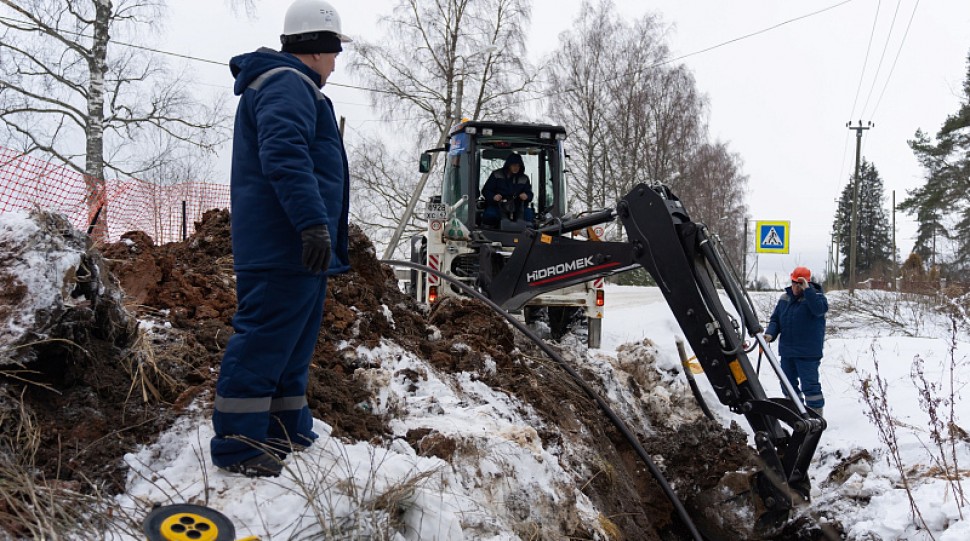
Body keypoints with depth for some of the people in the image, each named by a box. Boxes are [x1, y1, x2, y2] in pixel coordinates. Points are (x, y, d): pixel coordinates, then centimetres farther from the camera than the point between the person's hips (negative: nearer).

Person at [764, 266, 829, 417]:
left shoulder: (815, 296, -6)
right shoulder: (784, 298, 10)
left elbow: (820, 309, -28)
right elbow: (775, 319, 13)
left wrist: (807, 290, -28)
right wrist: (770, 334, -5)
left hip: (807, 353, -6)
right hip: (787, 351, 7)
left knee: (809, 384, -6)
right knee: (789, 383, 15)